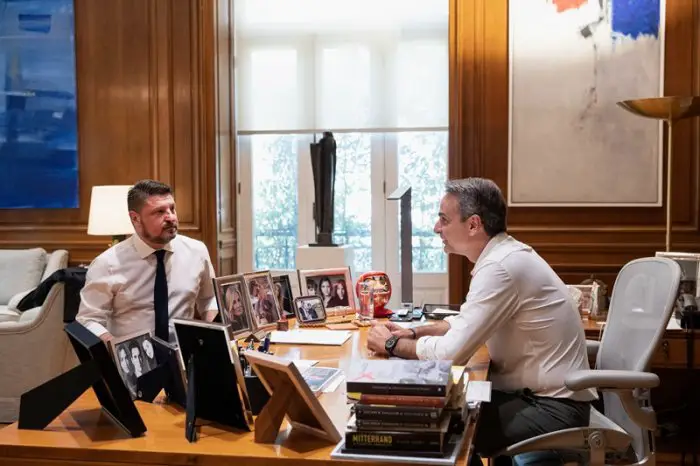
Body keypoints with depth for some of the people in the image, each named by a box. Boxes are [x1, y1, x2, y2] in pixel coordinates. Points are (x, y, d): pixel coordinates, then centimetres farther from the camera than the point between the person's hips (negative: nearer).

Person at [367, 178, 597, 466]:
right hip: (536, 392, 9)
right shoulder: (502, 255, 7)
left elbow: (451, 352, -25)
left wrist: (392, 344, -9)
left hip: (553, 407, -9)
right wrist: (413, 332, 5)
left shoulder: (501, 267, -24)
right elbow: (465, 323, 20)